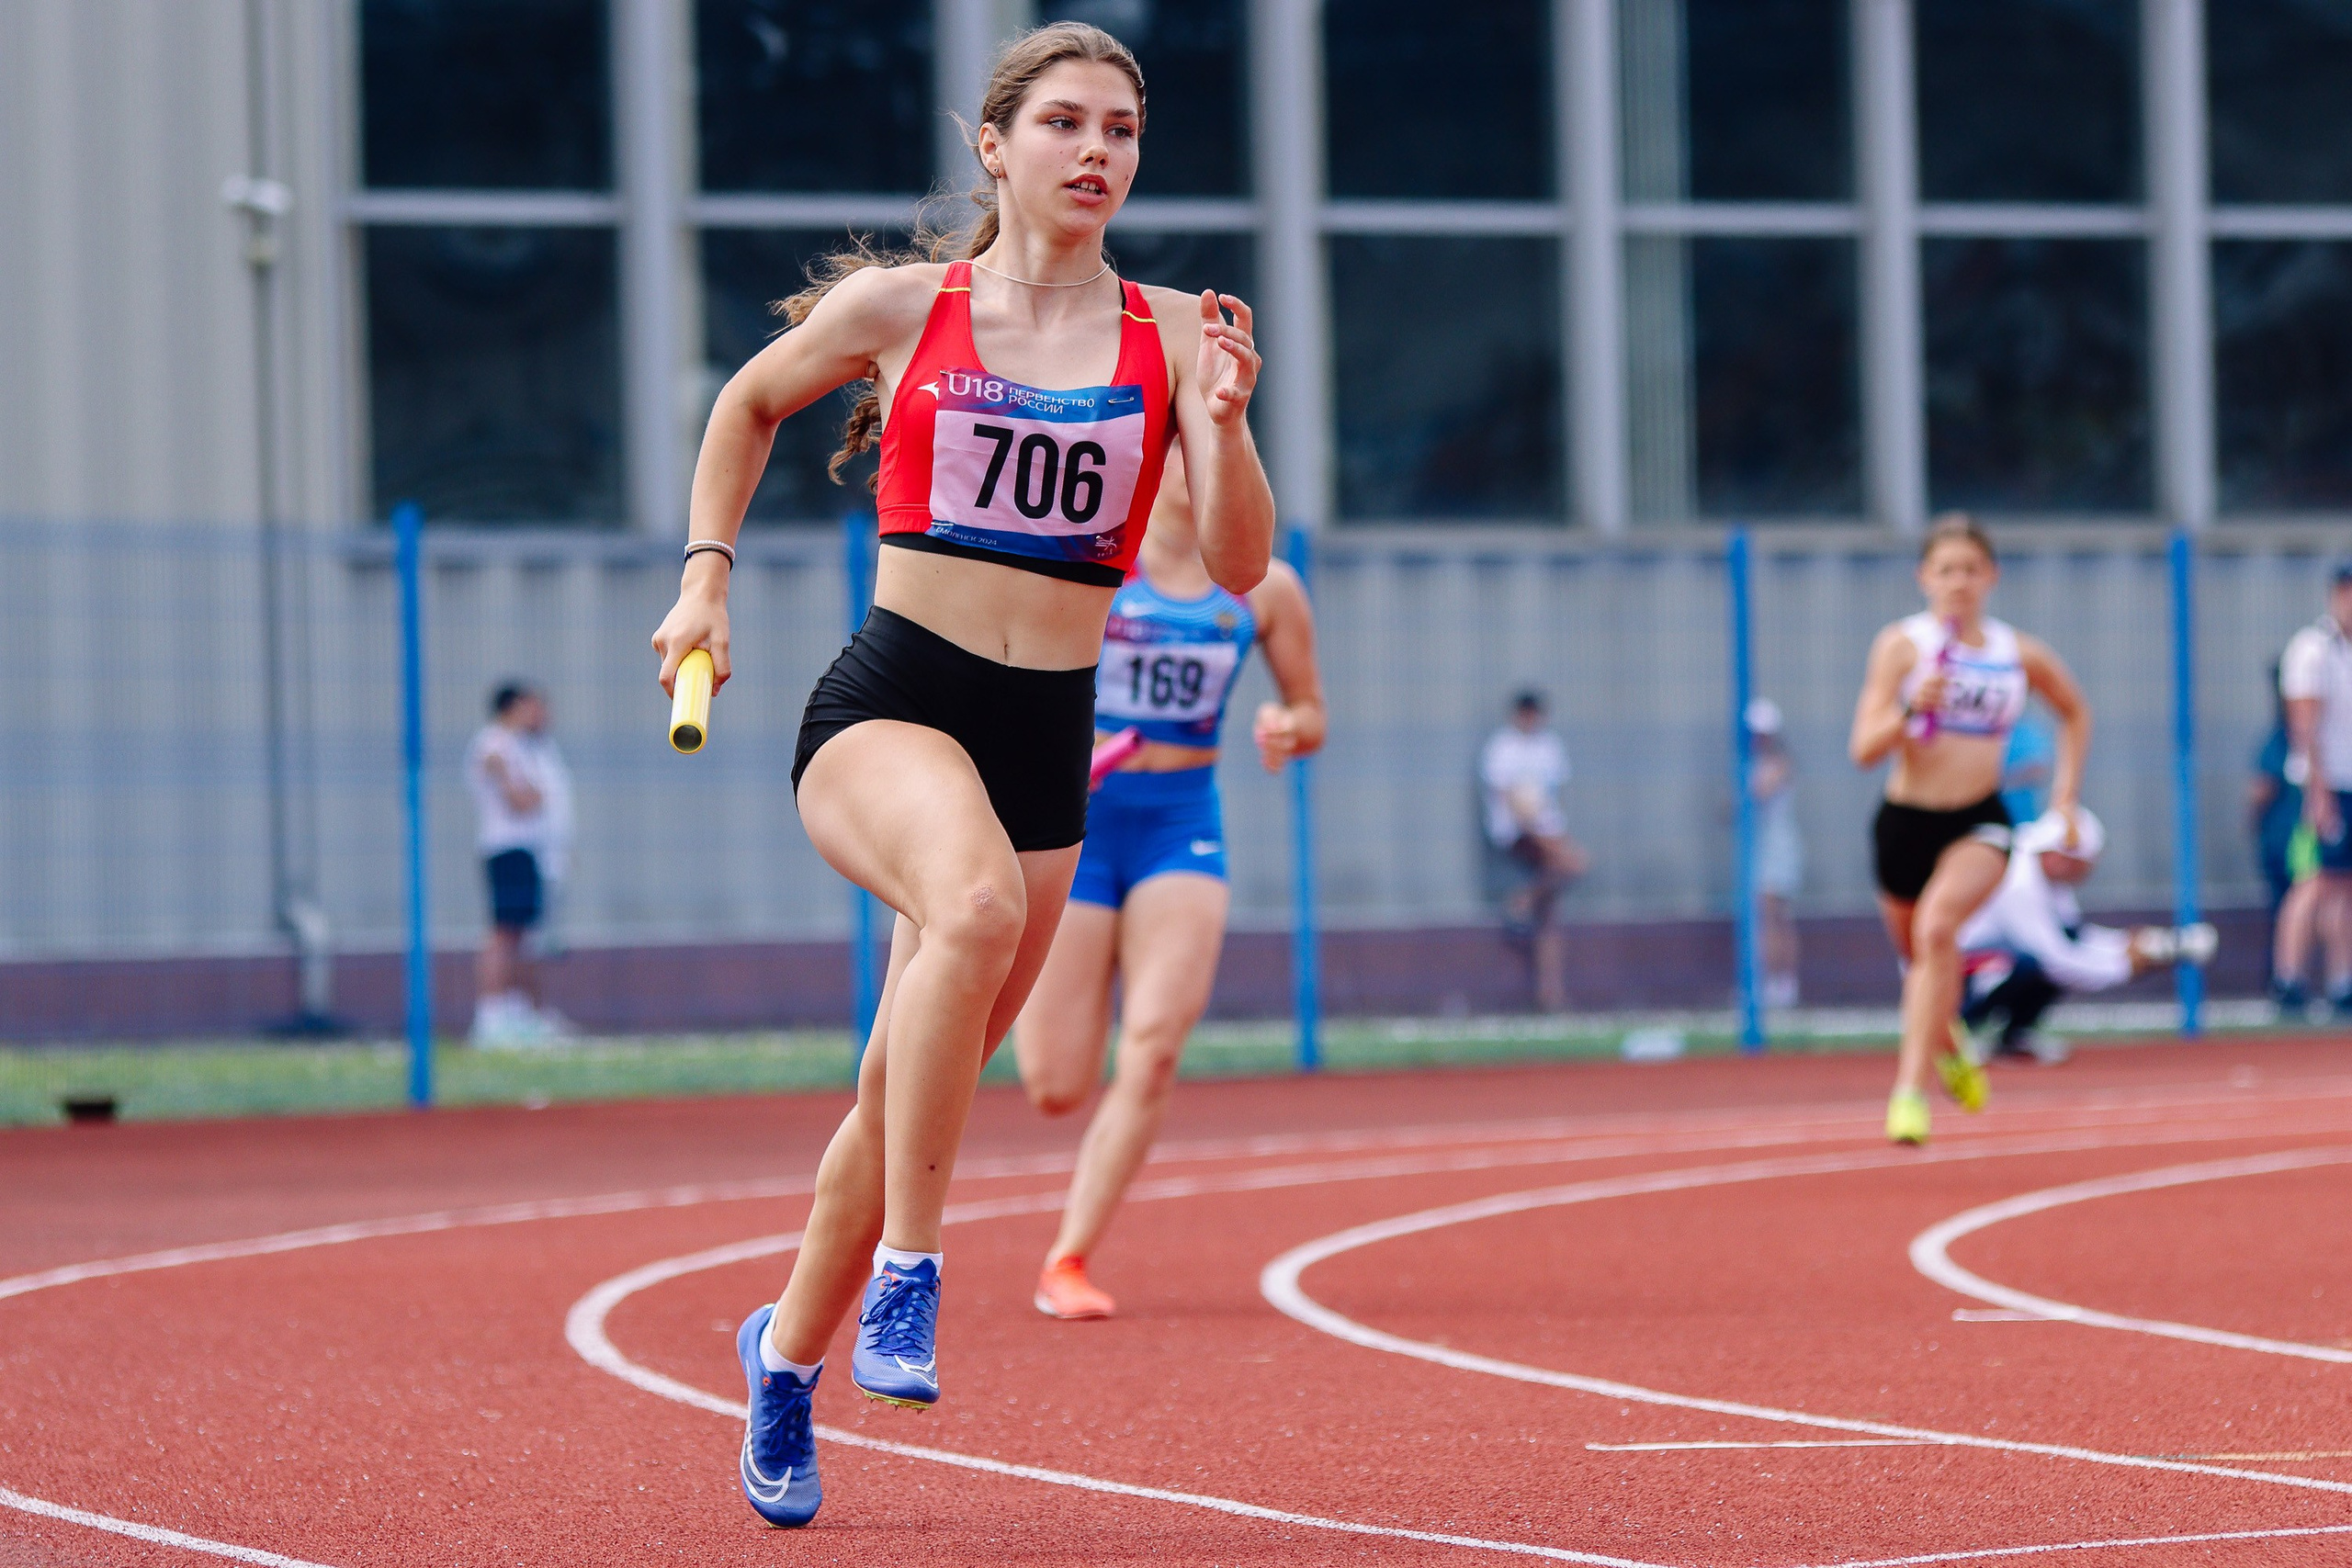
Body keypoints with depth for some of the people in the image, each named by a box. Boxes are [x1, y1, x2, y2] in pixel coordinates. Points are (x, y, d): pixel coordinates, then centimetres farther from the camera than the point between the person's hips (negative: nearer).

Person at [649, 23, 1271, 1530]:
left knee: (911, 1091, 11)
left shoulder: (1170, 335, 3)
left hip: (1048, 739, 3)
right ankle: (904, 1274, -29)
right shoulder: (898, 306, 1)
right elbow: (751, 403, 20)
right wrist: (707, 575, 11)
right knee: (977, 902, -37)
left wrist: (1224, 424, -22)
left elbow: (1241, 566, -5)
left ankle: (788, 1353, 36)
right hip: (886, 707, -3)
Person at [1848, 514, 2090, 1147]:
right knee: (1918, 955, 16)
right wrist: (1910, 708, -31)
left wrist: (2066, 793, 14)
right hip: (1906, 820, 1)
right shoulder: (1902, 644, -6)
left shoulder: (2021, 655, 2)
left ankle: (1911, 1089, -28)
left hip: (1980, 823, -1)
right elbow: (1864, 749, -13)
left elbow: (2075, 713, 23)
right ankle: (1947, 1048, 53)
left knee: (1937, 928, -29)